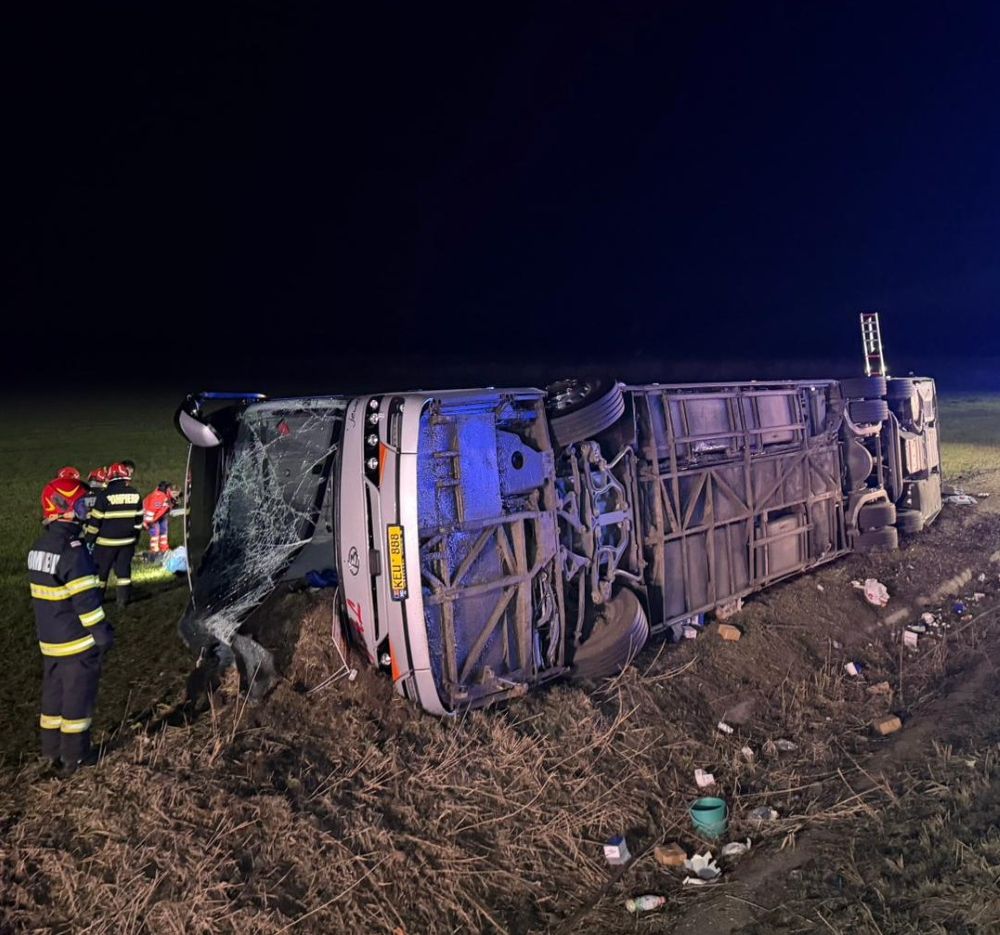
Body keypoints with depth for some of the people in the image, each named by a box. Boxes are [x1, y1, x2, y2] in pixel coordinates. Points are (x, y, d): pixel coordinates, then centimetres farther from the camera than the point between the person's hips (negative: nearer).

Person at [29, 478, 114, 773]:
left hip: (49, 640, 9)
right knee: (78, 695, 3)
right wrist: (103, 634, -14)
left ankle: (51, 750, 28)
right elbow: (86, 600, -22)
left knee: (53, 691, 17)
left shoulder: (39, 547, 6)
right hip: (77, 641, -9)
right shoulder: (72, 551, -23)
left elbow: (46, 595, 15)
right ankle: (75, 755, 13)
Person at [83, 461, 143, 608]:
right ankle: (123, 600, 12)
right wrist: (135, 537, 19)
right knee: (124, 568, 11)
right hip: (128, 541, 4)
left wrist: (88, 539, 1)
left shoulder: (105, 495, -14)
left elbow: (95, 520, -10)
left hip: (107, 541, -4)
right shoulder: (135, 495, 0)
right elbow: (138, 519, 8)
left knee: (101, 570, 7)